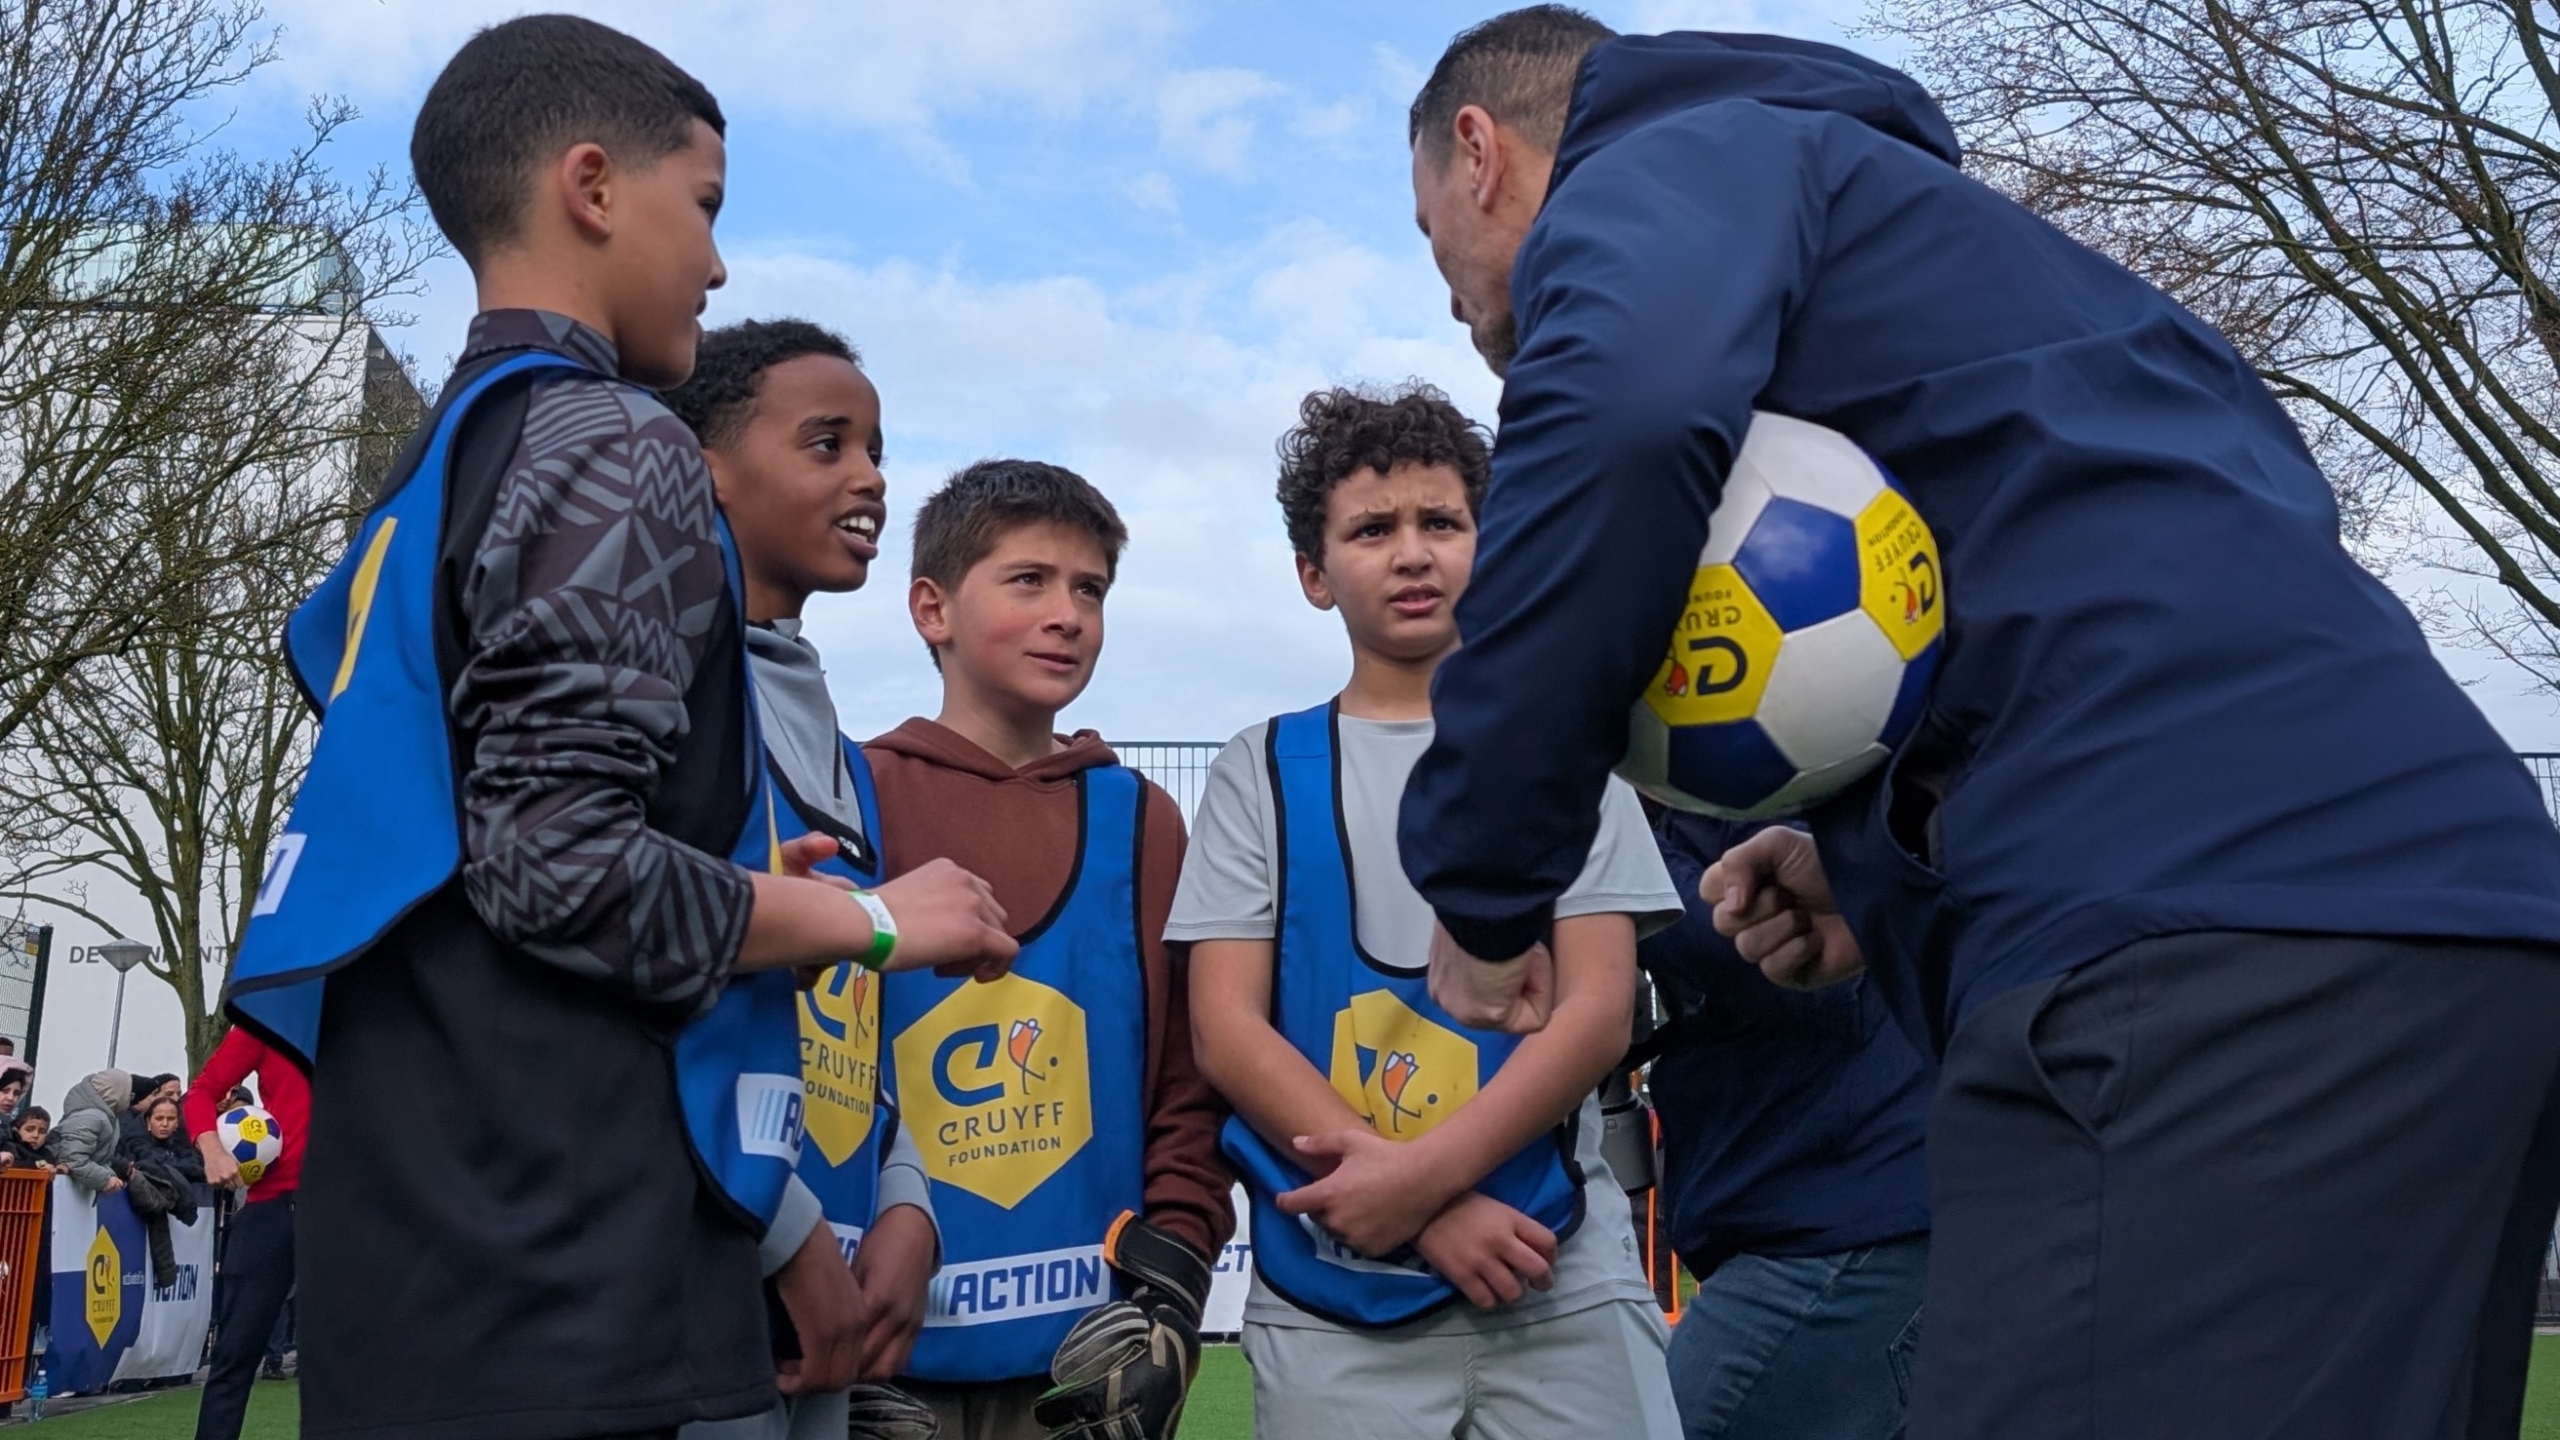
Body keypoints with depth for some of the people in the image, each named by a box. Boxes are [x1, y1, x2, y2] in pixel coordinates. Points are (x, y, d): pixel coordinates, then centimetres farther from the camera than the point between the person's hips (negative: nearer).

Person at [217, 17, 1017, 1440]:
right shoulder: (612, 448, -11)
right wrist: (875, 919, -7)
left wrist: (746, 890, 21)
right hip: (555, 1267, -9)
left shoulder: (440, 469, 16)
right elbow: (559, 865, -20)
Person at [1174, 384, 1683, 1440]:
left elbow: (1598, 1011, -1)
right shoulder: (1263, 772, 8)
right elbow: (1225, 1030, -1)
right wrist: (1429, 1218, -12)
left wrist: (1424, 1172, -15)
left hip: (1558, 1288, 0)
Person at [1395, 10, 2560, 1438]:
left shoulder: (1666, 162, 7)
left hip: (2214, 944, -10)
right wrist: (1879, 867, 17)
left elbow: (1625, 405, -19)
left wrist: (1482, 885, -9)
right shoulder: (1854, 198, 34)